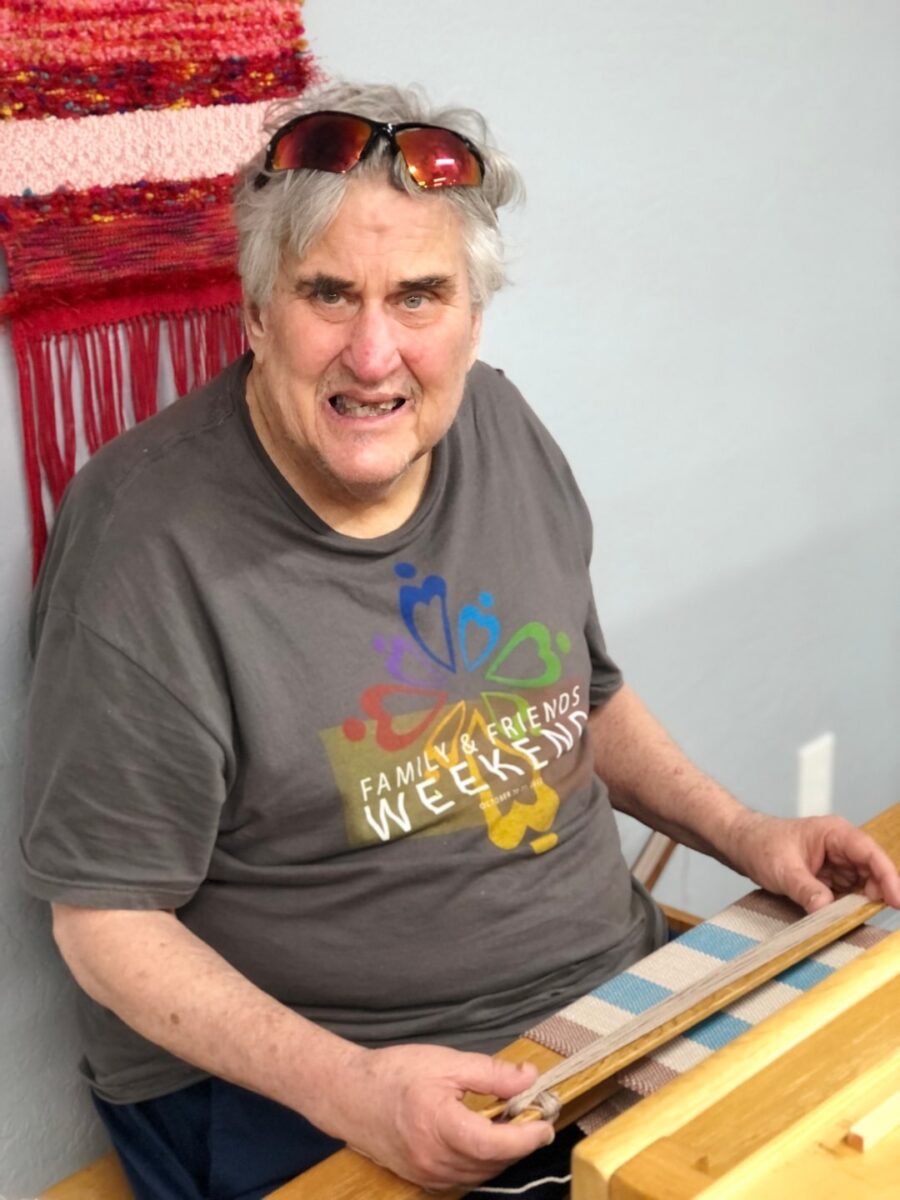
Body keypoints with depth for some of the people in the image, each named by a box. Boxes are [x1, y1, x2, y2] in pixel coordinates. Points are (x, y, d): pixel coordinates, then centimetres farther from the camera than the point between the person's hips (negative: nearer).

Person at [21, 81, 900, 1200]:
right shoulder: (148, 533, -18)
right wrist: (345, 1087, -25)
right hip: (284, 1094, -5)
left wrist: (743, 835, 5)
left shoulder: (501, 427, 2)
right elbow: (108, 919, -14)